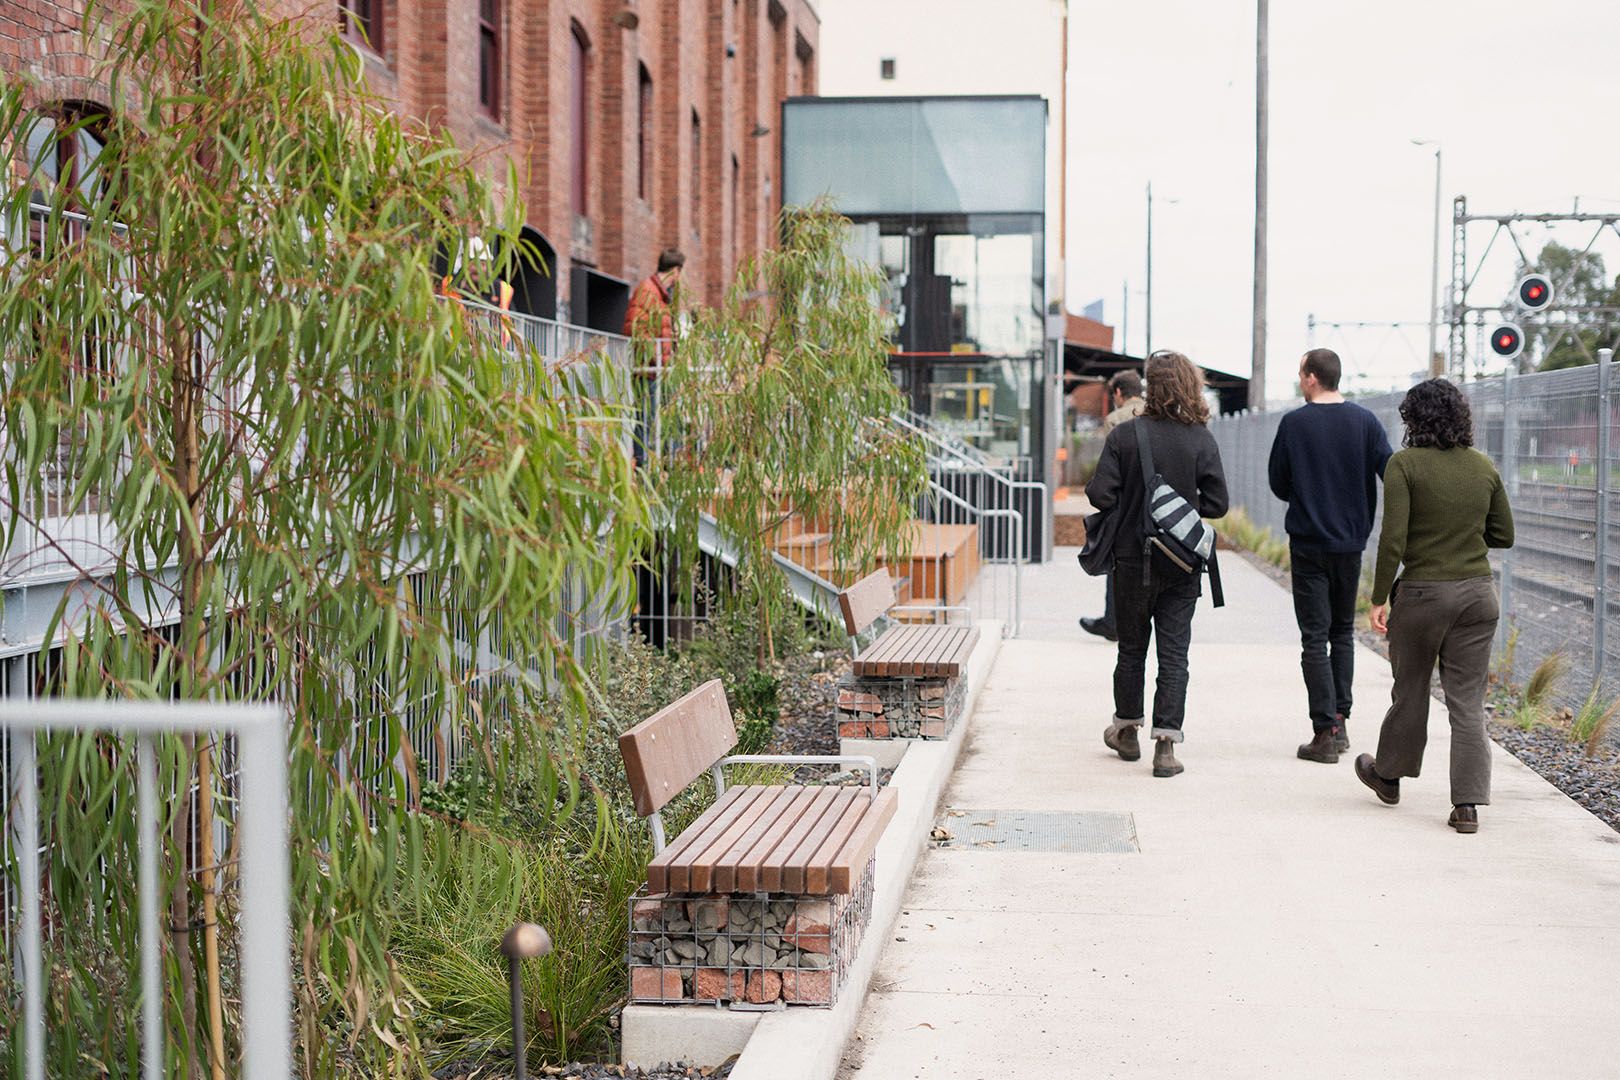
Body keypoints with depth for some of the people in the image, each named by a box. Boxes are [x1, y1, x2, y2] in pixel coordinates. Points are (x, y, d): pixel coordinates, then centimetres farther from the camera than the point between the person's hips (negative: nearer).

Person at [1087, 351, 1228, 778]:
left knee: (1132, 648, 15)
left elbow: (1100, 494, -13)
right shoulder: (1202, 440, -7)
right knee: (1174, 653, 3)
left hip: (1133, 560, 0)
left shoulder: (1125, 435, -10)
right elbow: (1216, 503, -7)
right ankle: (1165, 745, -3)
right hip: (1181, 566, 0)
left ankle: (1127, 730, 30)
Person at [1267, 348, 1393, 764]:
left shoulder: (1294, 424, -7)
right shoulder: (1364, 422, -1)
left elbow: (1279, 485, 1)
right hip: (1351, 542, 3)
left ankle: (1325, 732, -6)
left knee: (1314, 637, -1)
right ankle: (1340, 720, 20)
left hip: (1307, 543, -3)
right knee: (1343, 632, 18)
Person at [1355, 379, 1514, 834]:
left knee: (1410, 690, 15)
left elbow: (1393, 540, -15)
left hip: (1423, 592, -3)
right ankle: (1467, 804, 1)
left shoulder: (1404, 464, -11)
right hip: (1477, 592, 3)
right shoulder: (1484, 467, 4)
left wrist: (1379, 599, -8)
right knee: (1468, 701, 5)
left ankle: (1388, 775, 36)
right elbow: (1504, 535, 11)